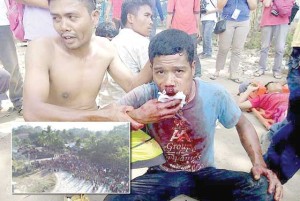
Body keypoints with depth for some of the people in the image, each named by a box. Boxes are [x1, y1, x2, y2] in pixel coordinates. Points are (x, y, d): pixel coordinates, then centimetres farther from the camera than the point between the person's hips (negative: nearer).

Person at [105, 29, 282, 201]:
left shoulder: (214, 95, -16)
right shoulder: (144, 96, -20)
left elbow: (243, 125, 3)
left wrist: (259, 163, -11)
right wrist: (137, 116, -35)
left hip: (203, 173, 2)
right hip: (161, 174, -1)